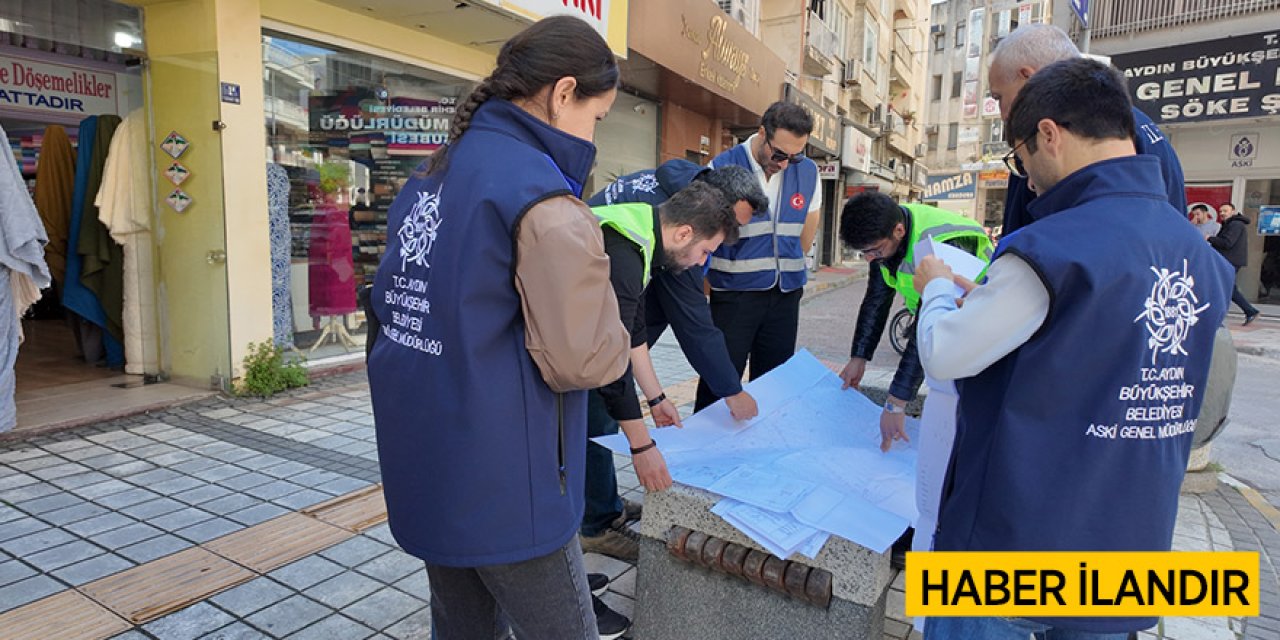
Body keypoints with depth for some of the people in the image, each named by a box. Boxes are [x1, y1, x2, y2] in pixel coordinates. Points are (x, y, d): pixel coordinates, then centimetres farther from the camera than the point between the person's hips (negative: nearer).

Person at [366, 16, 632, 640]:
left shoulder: (425, 180, 7)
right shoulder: (543, 199, -19)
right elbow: (582, 360, -21)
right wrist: (616, 337, -2)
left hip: (420, 480, 8)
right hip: (504, 496, -8)